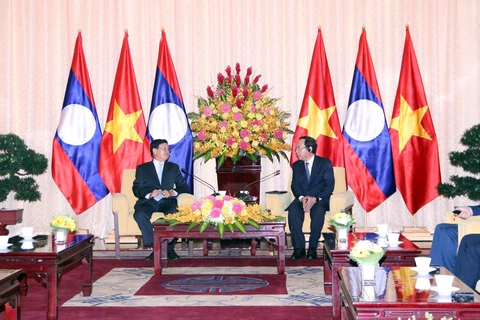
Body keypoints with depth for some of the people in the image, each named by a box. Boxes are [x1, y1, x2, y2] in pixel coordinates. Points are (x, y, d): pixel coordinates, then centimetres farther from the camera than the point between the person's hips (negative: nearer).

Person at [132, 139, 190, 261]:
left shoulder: (174, 167, 23)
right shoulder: (142, 168, 19)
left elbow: (184, 187, 13)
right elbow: (136, 189, 6)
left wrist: (172, 192, -9)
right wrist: (149, 194, -16)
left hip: (167, 202, 1)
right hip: (148, 202, 0)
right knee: (140, 214, -35)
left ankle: (169, 248, -20)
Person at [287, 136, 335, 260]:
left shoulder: (325, 163, 2)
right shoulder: (296, 165, 14)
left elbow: (329, 186, -6)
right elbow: (295, 185, 6)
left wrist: (315, 199, -22)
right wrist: (302, 198, -17)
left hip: (320, 199, -3)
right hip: (302, 199, 3)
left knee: (318, 211, -37)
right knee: (293, 210, -31)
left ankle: (312, 248, -25)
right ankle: (299, 247, -28)